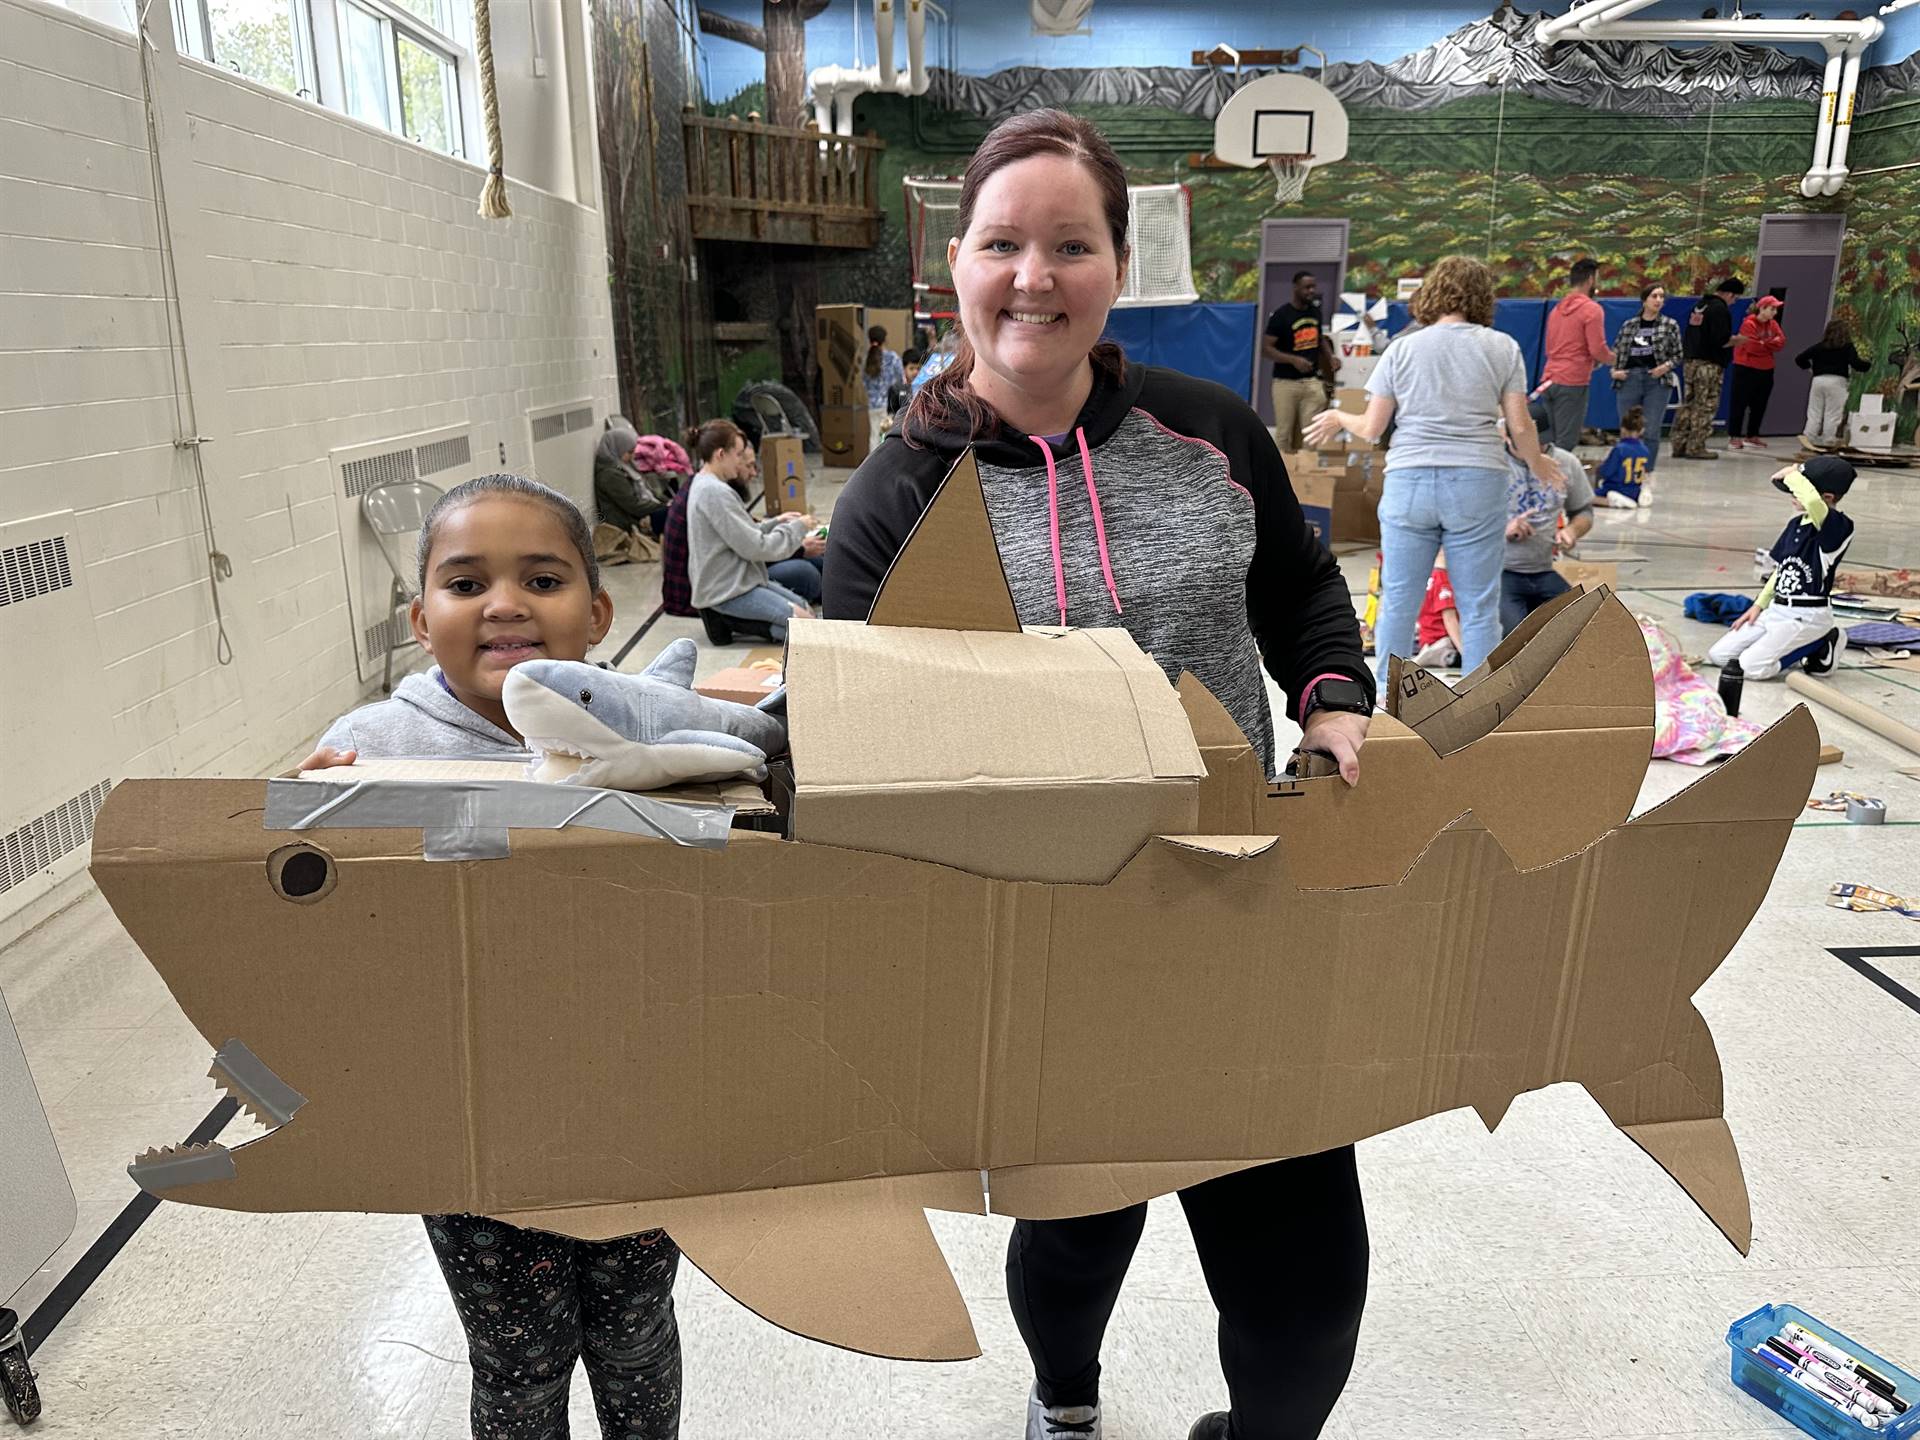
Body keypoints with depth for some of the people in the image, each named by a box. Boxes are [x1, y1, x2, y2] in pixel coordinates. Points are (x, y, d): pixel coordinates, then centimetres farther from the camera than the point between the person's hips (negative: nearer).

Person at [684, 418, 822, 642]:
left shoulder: (703, 484, 12)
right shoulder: (716, 492, -20)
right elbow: (755, 548, -19)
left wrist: (776, 522, 9)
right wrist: (798, 527, -8)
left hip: (737, 579, 10)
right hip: (726, 590, -10)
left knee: (806, 608, 8)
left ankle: (731, 617, 6)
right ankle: (730, 620, -8)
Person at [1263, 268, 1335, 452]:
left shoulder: (1316, 312, 10)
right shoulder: (1281, 315, -8)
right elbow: (1266, 348, -10)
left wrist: (1331, 358, 6)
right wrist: (1293, 359, -23)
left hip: (1312, 381, 4)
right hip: (1286, 382, -4)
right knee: (1284, 433, 0)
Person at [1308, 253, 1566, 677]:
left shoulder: (1402, 348, 5)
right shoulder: (1503, 347, 5)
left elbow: (1371, 428, 5)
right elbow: (1519, 426, 4)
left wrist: (1338, 418, 26)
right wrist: (1537, 464, 24)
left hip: (1409, 482, 0)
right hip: (1478, 483, 0)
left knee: (1398, 603, 9)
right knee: (1479, 609, 5)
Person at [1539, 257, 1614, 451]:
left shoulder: (1557, 308, 15)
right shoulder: (1592, 309, -8)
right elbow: (1598, 350, -13)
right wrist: (1614, 359, 8)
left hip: (1549, 379, 7)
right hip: (1573, 383, -7)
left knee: (1549, 442, 10)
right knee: (1565, 444, -7)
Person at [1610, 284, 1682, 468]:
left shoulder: (1670, 325, 6)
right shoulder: (1628, 325, 8)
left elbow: (1677, 355, 8)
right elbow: (1615, 352, 15)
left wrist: (1666, 366, -11)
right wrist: (1613, 371, -2)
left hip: (1657, 381, -1)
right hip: (1629, 380, 1)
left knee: (1651, 432, -6)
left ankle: (1647, 473, 2)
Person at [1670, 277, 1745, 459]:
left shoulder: (1699, 305, 14)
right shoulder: (1720, 309, -12)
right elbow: (1722, 340, -19)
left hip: (1690, 362, 8)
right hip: (1710, 364, -8)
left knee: (1688, 404, 10)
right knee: (1706, 406, -2)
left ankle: (1680, 445, 10)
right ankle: (1696, 447, -2)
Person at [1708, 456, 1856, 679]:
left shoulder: (1840, 527, -17)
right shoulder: (1796, 524, 10)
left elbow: (1813, 501, -39)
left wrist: (1791, 475, -22)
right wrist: (1759, 605, 13)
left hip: (1807, 617, -8)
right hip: (1776, 609, 8)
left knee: (1751, 666, -19)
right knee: (1718, 654, 2)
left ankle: (1821, 645, 4)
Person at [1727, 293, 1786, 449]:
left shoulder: (1773, 324, 10)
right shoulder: (1749, 323, -11)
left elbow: (1781, 342, 0)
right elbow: (1753, 347, -19)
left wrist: (1763, 344, -13)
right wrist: (1770, 343, -4)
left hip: (1766, 370, 7)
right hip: (1746, 369, -7)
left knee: (1759, 405, 9)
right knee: (1739, 403, -4)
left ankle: (1752, 436, 17)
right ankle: (1734, 436, -1)